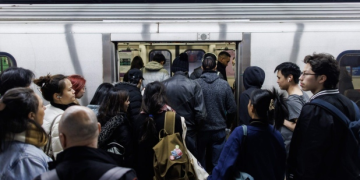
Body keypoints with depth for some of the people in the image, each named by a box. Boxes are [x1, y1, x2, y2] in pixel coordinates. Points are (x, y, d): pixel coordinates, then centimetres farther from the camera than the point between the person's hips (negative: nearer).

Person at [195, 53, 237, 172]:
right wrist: (227, 124, 13)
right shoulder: (224, 84, -8)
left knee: (200, 163, 14)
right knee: (218, 163, 11)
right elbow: (232, 109, -4)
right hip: (219, 130, 1)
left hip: (200, 130, 0)